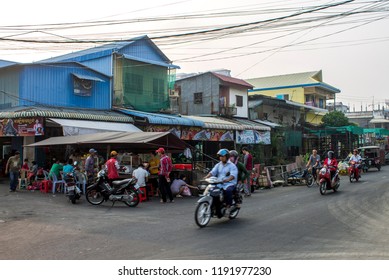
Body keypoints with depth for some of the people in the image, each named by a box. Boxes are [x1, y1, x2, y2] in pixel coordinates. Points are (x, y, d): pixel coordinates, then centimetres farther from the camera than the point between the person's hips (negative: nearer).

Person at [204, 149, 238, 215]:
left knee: (228, 190, -36)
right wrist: (206, 177, -18)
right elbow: (212, 172, 3)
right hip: (219, 184, 5)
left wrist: (227, 179, -38)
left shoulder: (232, 165, 0)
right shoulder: (218, 165, 17)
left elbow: (233, 175, -17)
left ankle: (228, 207, -24)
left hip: (229, 184, -5)